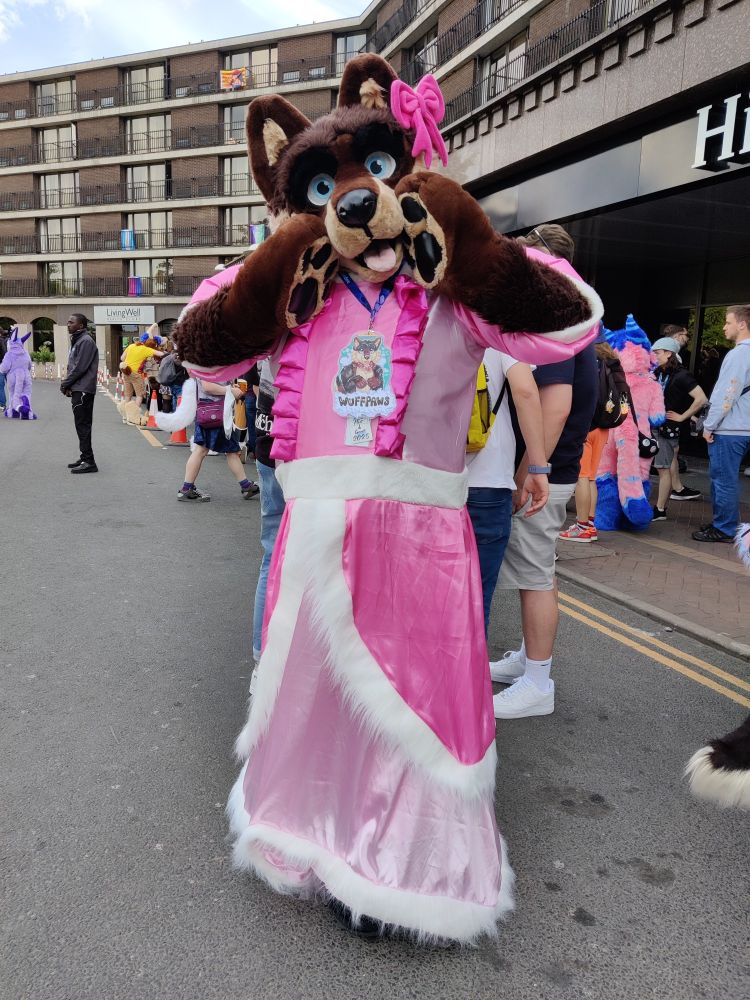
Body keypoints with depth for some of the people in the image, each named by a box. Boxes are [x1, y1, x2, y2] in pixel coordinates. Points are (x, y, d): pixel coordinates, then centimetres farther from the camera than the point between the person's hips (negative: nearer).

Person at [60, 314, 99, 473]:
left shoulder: (86, 341, -12)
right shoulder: (77, 340, 19)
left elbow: (80, 367, -17)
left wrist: (65, 384, -9)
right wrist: (67, 384, 7)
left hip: (83, 390, -10)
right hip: (78, 389, 10)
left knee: (83, 425, -10)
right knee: (82, 425, 12)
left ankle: (88, 462, -9)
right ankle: (85, 459, 18)